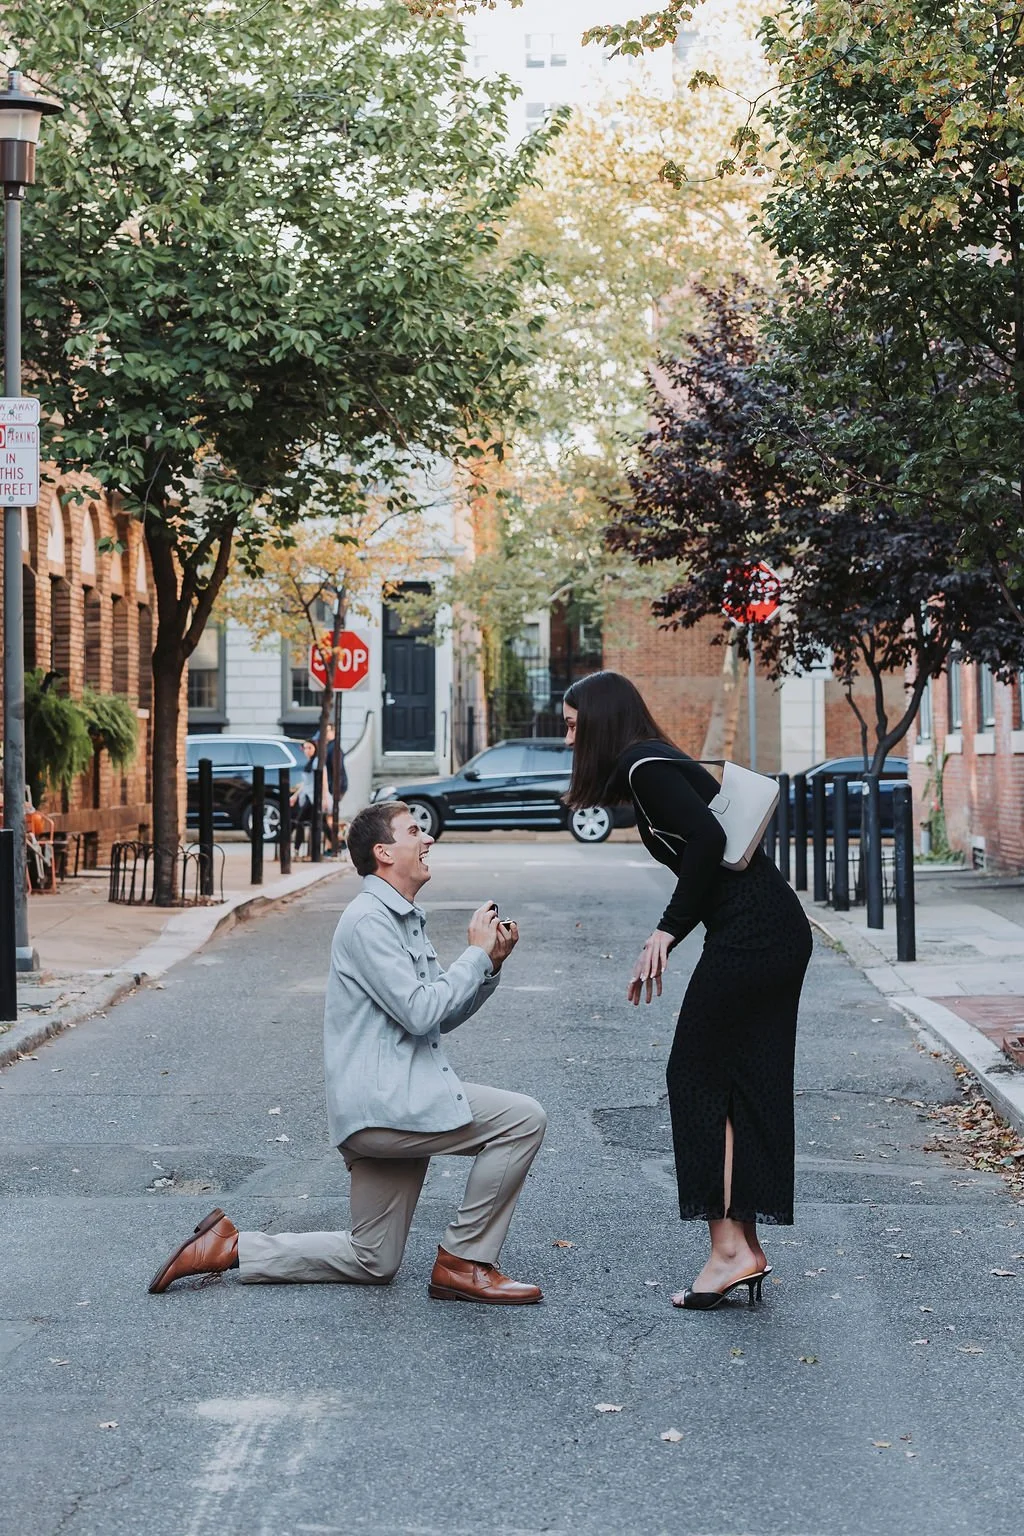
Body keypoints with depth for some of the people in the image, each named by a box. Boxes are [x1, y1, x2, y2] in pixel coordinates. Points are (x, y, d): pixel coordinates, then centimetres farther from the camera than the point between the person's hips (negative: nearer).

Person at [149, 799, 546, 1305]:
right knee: (522, 1119, -16)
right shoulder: (369, 920, -12)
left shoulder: (406, 921, 20)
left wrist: (491, 965, 7)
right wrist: (477, 954, -9)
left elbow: (442, 1017, 21)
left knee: (372, 1263, 14)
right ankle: (464, 1263, -7)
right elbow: (420, 1012, -19)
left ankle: (230, 1247, 16)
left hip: (397, 1104, 10)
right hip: (383, 1105, -10)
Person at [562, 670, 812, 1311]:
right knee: (747, 1084, 10)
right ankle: (746, 1247, 12)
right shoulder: (656, 766, 21)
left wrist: (668, 929, -15)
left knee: (698, 1075, -3)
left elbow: (708, 837, -21)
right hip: (780, 932, 10)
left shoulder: (643, 765, -8)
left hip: (750, 937, -10)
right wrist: (662, 948, 18)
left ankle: (730, 1247, -5)